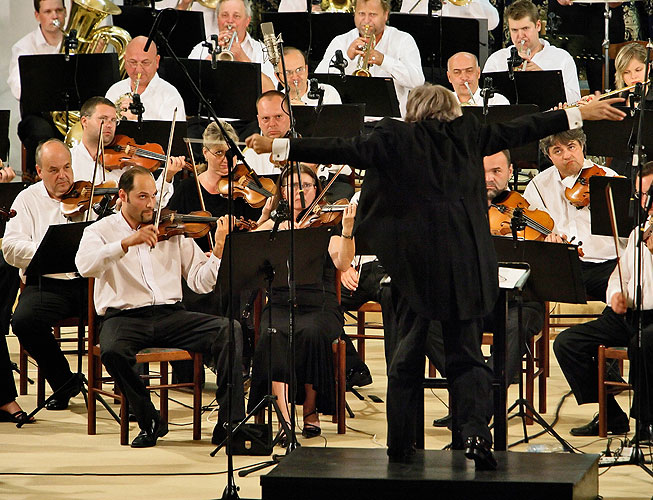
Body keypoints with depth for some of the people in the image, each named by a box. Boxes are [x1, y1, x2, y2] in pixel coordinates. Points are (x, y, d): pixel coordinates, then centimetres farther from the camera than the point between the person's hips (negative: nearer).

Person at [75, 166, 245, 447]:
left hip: (170, 315, 3)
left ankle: (230, 421, -20)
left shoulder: (173, 231, 14)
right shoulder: (101, 231, 7)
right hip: (124, 316, -2)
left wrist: (219, 249, -10)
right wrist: (127, 242, -27)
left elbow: (200, 282, 6)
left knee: (229, 329, -21)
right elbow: (85, 265, -16)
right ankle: (150, 423, -14)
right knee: (112, 351, -37)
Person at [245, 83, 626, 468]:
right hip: (463, 258, 1)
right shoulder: (467, 133, 7)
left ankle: (400, 441, 13)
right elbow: (517, 131, 14)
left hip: (414, 257, -1)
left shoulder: (394, 138, 1)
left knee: (409, 349, 11)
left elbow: (341, 149, -4)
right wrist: (579, 114, 24)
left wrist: (277, 146, -2)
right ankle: (476, 428, -14)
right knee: (465, 350, 6)